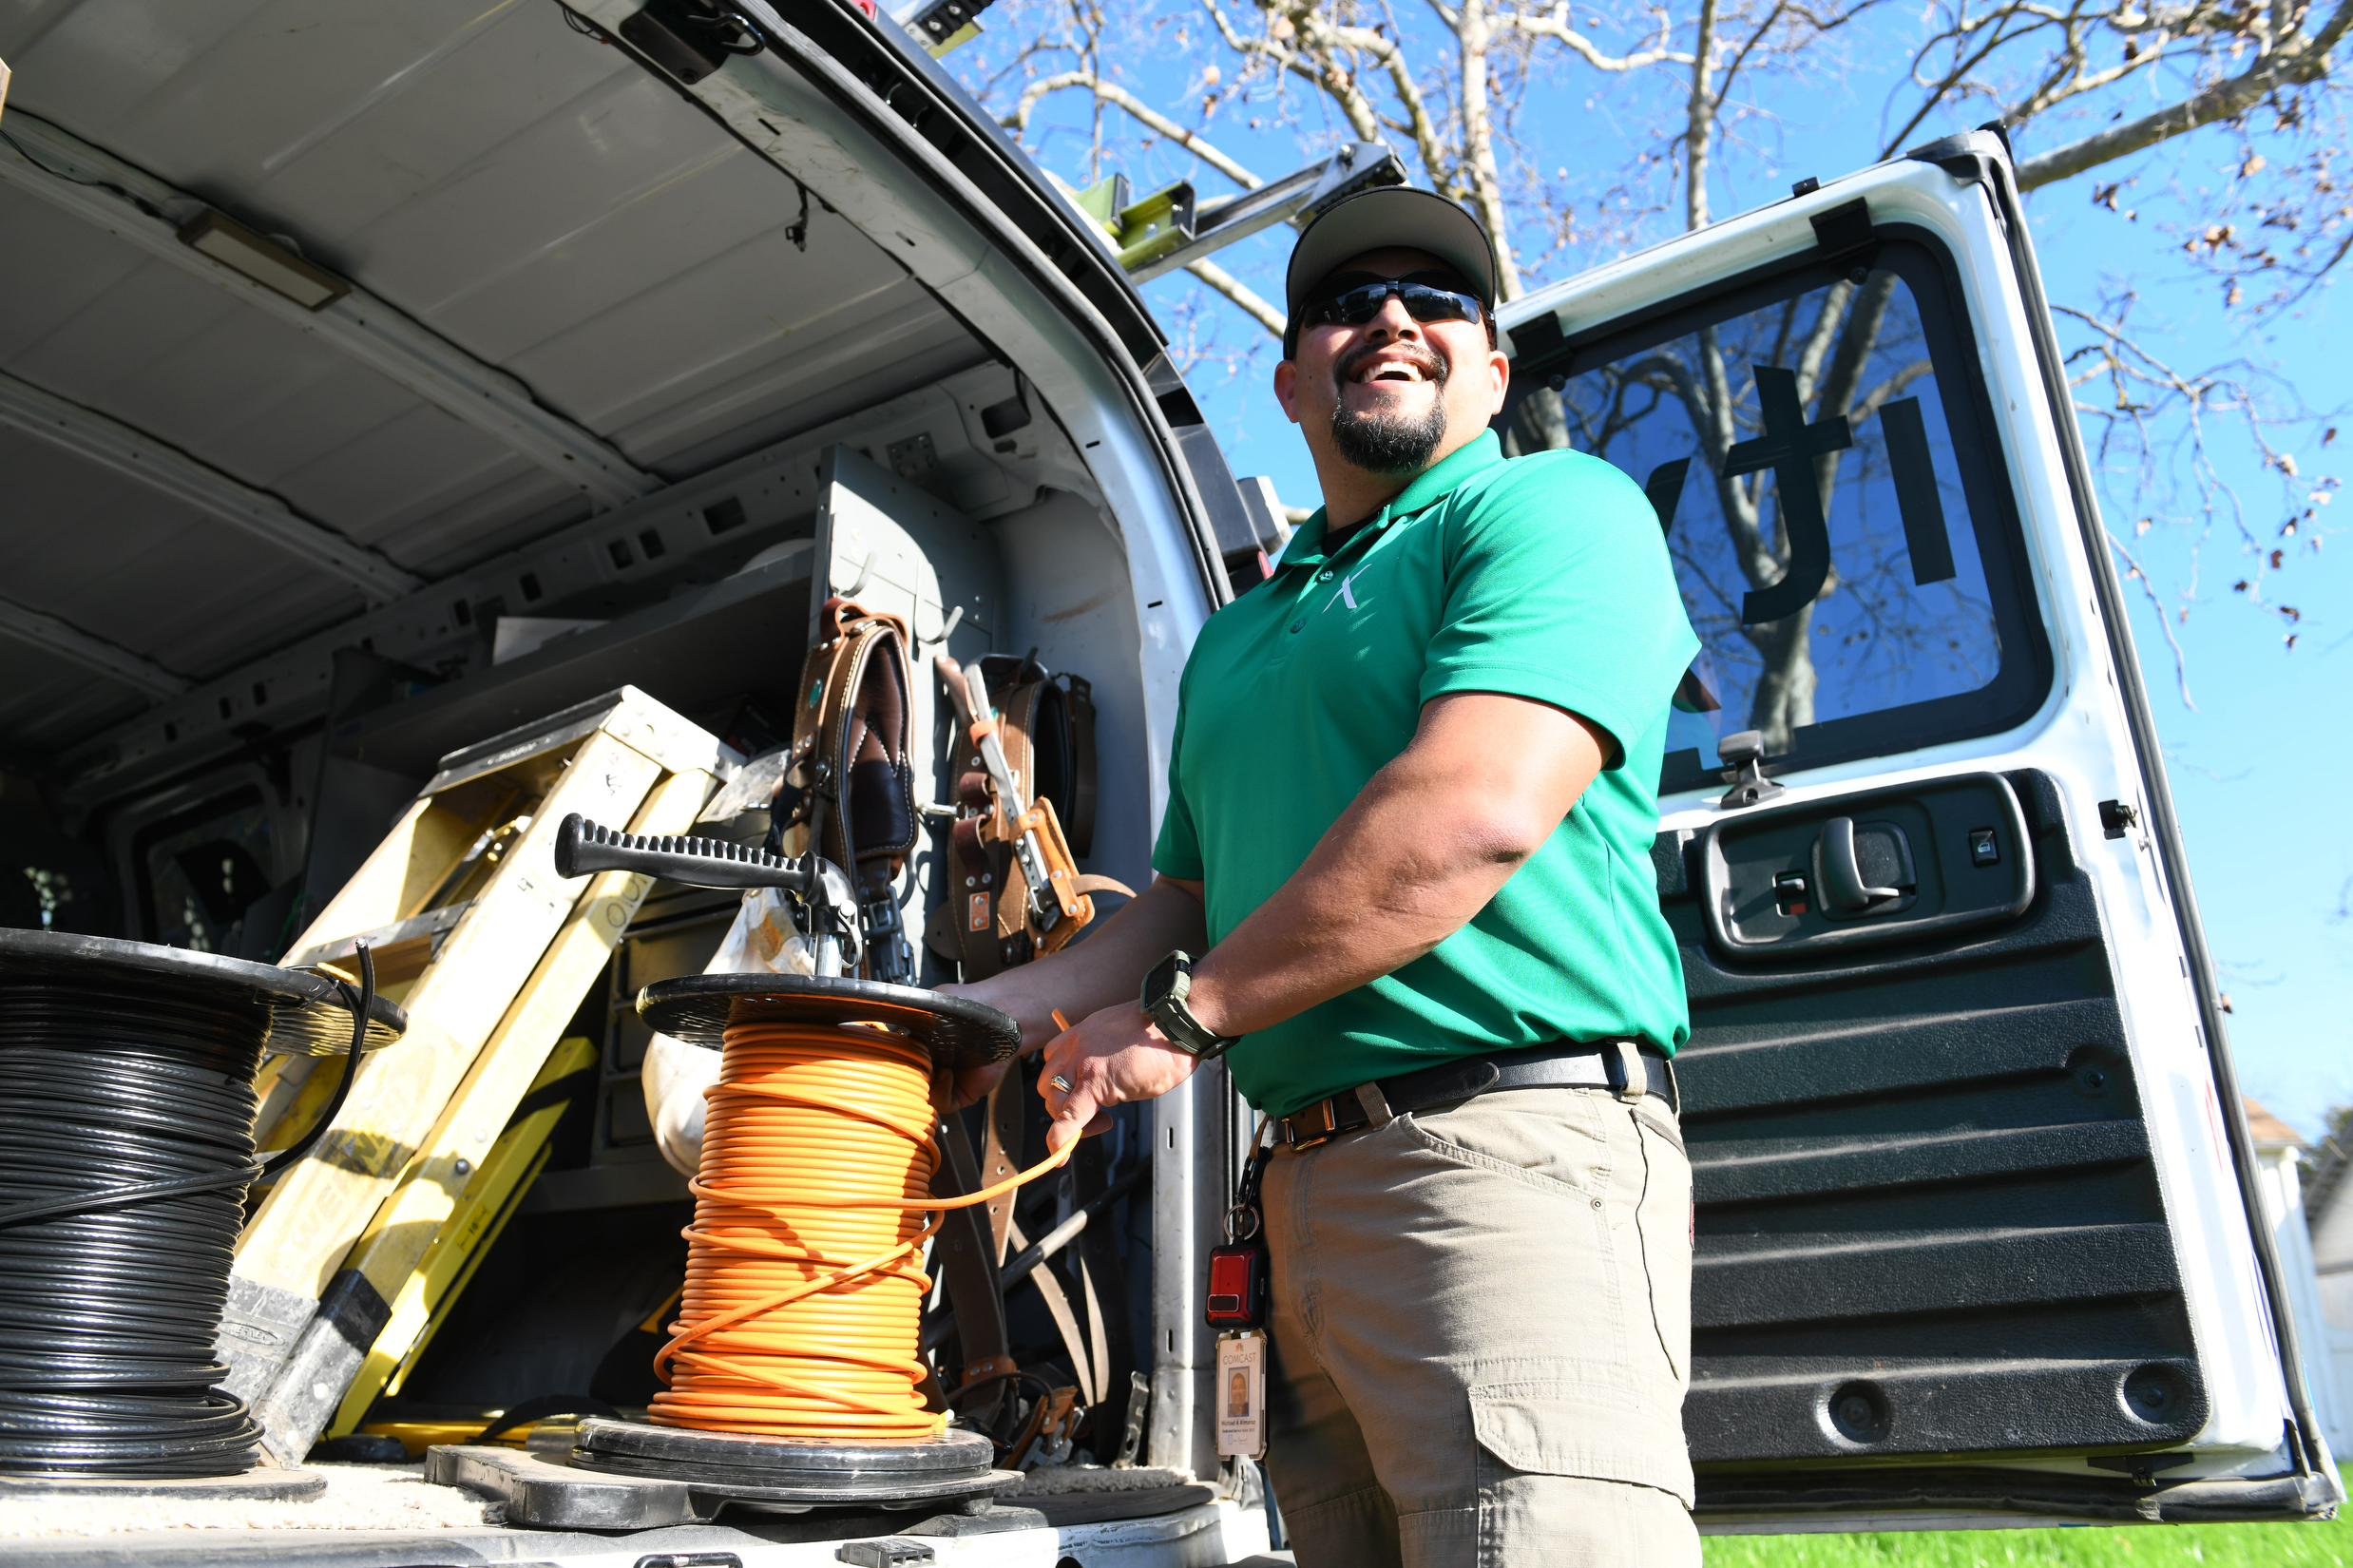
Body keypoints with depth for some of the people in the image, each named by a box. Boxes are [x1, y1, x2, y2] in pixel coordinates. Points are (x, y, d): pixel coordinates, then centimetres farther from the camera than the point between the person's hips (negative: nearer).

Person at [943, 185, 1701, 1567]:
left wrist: (1180, 1015, -12)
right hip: (1305, 1189, 7)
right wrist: (987, 1013, 14)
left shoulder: (1557, 506, -1)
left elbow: (1477, 811, -17)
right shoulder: (1238, 637, 24)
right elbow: (1193, 900, 27)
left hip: (1509, 1153, -7)